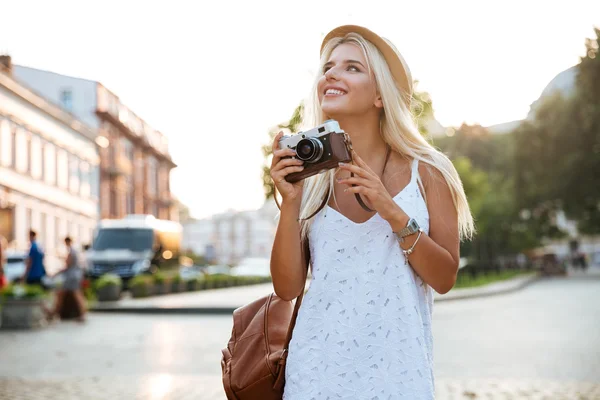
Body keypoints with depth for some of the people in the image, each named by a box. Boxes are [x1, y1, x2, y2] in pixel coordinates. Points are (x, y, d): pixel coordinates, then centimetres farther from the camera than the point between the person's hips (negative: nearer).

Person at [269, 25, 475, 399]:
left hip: (397, 369, -1)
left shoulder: (426, 172, -3)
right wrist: (290, 203, -15)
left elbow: (444, 279, -5)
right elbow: (287, 288, -3)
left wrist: (392, 212, -17)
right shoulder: (308, 174, 0)